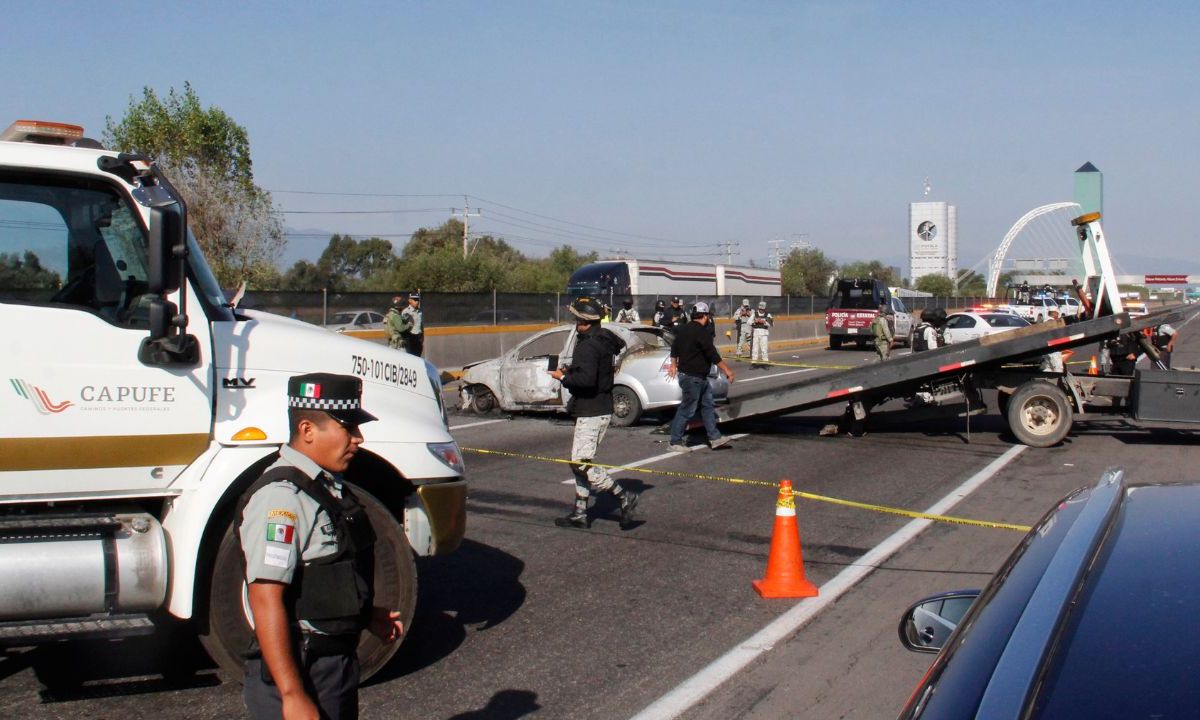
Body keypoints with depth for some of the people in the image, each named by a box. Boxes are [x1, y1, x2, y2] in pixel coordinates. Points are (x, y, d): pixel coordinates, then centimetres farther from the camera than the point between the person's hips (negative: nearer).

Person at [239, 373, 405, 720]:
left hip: (337, 662, 9)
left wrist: (365, 615, 13)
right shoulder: (282, 496, -21)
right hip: (298, 672, -9)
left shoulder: (329, 486, 9)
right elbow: (266, 601, -26)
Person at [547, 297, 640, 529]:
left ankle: (624, 497, -8)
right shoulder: (603, 340, 12)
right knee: (581, 462, 15)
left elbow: (587, 379, -30)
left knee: (580, 463, -9)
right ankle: (579, 513, 21)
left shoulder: (588, 346, -19)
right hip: (600, 409, 10)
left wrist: (563, 377, -13)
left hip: (592, 412, -10)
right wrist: (571, 372, 10)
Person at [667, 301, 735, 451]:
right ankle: (675, 442, 2)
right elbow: (713, 354, -22)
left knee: (708, 406, 14)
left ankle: (715, 438, 17)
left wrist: (674, 366, 35)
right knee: (687, 410, -4)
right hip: (693, 378, -10)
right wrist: (727, 370, -17)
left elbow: (674, 349, 22)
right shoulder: (702, 332, -19)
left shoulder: (684, 329, 11)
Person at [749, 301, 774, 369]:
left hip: (764, 333, -2)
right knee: (755, 347, 3)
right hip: (755, 332, 2)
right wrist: (755, 321, -15)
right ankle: (754, 363, 9)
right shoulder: (754, 314, 8)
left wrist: (764, 322, -18)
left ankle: (765, 363, -1)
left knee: (764, 348, -6)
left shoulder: (768, 315, 4)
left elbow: (770, 324, -5)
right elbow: (749, 322, 1)